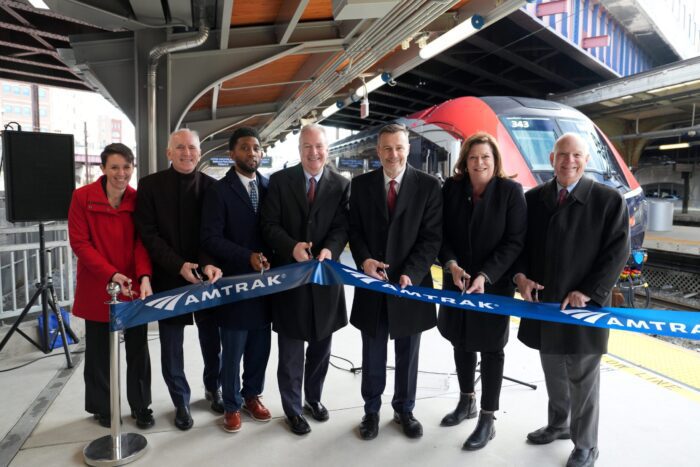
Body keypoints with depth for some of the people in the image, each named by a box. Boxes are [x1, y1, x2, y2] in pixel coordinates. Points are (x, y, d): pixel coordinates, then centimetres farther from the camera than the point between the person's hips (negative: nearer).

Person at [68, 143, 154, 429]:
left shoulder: (138, 199, -2)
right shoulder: (82, 197, -8)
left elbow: (142, 241, -4)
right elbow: (79, 243, -10)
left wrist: (144, 276, -21)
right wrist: (111, 274, -20)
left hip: (133, 286, 2)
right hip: (97, 287, -2)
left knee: (138, 348, 9)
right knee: (99, 350, 12)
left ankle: (141, 405, 26)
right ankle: (101, 407, 32)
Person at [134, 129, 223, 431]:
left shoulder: (211, 186, 1)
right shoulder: (150, 185, -1)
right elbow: (148, 234, -6)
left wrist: (210, 264, -21)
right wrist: (179, 265, -18)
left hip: (205, 275, 1)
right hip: (169, 277, 0)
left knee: (211, 339, 11)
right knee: (171, 346, 9)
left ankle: (213, 387, 36)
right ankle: (181, 401, 29)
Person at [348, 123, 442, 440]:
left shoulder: (428, 185, -4)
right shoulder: (361, 184, 3)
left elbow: (432, 237, -7)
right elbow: (354, 230, 4)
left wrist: (411, 274, -19)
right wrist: (364, 260, -15)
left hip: (410, 283, -1)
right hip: (372, 283, 1)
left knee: (407, 355, 16)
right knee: (373, 355, 14)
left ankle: (404, 410, 37)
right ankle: (371, 410, 34)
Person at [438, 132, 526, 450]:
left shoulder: (511, 191, -10)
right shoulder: (451, 188, -2)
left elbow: (515, 242, -12)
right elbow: (441, 232, -1)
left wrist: (485, 276, -21)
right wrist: (451, 265, -17)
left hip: (495, 284, -3)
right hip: (457, 281, 4)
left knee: (491, 349, 8)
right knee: (461, 342, 16)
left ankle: (487, 420, 23)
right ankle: (466, 402, 39)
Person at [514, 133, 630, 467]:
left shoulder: (608, 200, -6)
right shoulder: (533, 198, 5)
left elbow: (617, 252, -8)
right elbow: (521, 243, 8)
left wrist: (587, 292, -16)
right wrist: (521, 276, -9)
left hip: (583, 305, -4)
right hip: (543, 302, 4)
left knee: (583, 379, 9)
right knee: (553, 373, 20)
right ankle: (558, 424, 42)